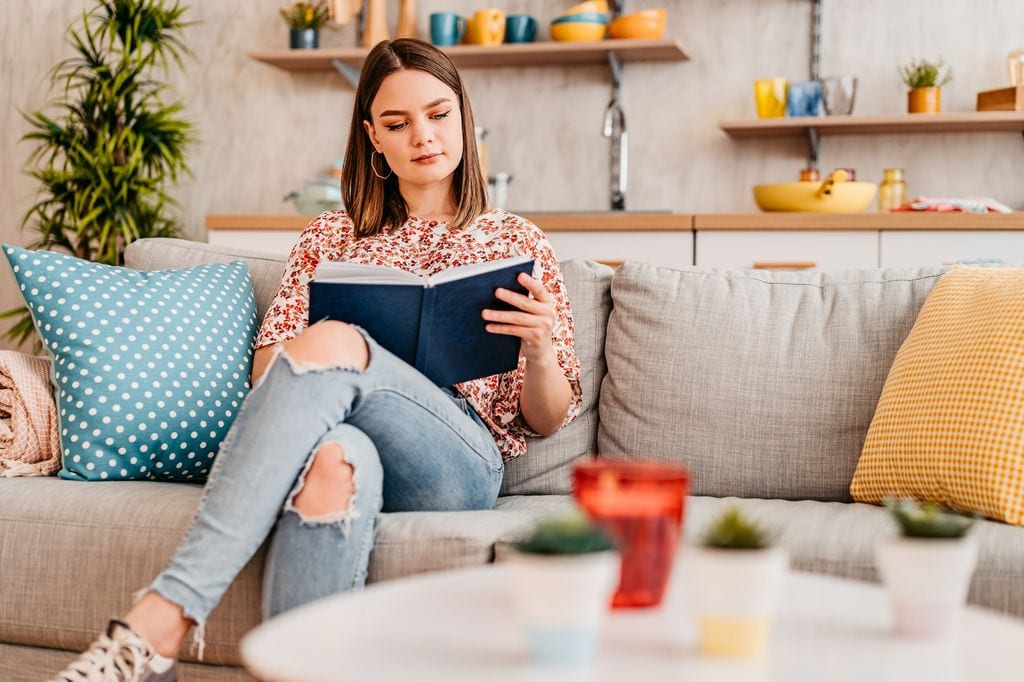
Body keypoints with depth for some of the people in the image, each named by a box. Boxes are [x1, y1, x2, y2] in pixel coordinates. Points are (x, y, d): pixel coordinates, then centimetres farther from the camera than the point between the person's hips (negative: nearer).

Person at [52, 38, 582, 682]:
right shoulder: (331, 237, 25)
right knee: (334, 455, -39)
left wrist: (540, 347, -8)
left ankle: (160, 620, -44)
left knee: (328, 341, -34)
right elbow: (268, 369, 15)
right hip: (354, 436, 2)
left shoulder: (515, 240, 19)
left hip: (459, 466, -1)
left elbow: (546, 419, 15)